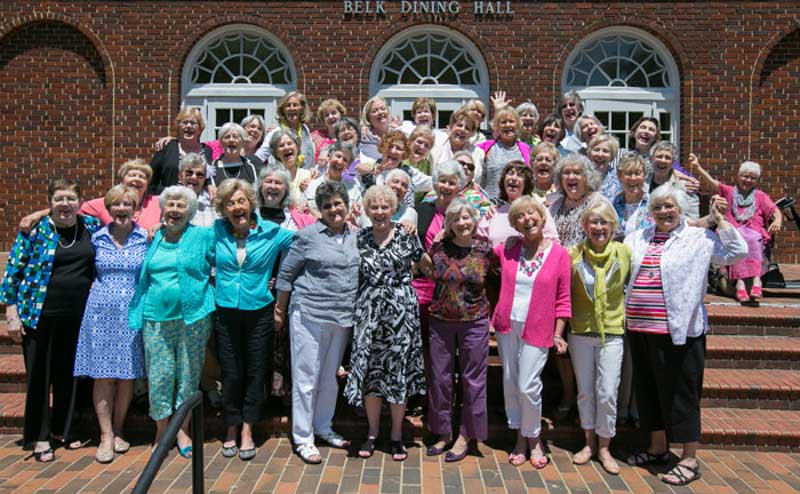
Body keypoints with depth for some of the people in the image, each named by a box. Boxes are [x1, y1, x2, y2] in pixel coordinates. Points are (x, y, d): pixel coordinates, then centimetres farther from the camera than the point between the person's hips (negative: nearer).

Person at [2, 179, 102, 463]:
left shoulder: (91, 226, 4)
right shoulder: (34, 229, -6)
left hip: (76, 316, 3)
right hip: (39, 315, -3)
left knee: (67, 373, 14)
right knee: (38, 374, 6)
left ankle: (61, 429, 31)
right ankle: (39, 437, 20)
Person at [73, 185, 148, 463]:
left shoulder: (146, 239, 1)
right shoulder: (97, 238, 6)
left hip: (132, 313, -1)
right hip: (102, 312, 1)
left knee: (127, 376, 5)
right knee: (103, 375, 0)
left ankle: (118, 432, 20)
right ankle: (106, 436, 9)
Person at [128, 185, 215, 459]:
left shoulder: (203, 236, 1)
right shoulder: (153, 239, 11)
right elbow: (143, 279, 18)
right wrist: (137, 315, 13)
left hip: (194, 316, -2)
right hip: (156, 317, 2)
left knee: (188, 374, 6)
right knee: (159, 375, 3)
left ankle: (183, 430, 21)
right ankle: (161, 431, 21)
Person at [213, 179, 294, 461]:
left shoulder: (271, 233, -6)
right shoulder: (216, 231, -1)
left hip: (259, 313, -1)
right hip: (226, 313, 1)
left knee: (256, 373, 7)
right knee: (231, 374, 8)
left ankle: (247, 431, 22)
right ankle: (231, 429, 25)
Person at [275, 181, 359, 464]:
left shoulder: (354, 237, 9)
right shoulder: (308, 236, -7)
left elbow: (361, 274, 17)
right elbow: (286, 274, -3)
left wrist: (355, 311, 13)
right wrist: (280, 310, -1)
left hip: (342, 318, 5)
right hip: (309, 314, -5)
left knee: (330, 375, 17)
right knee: (306, 376, 2)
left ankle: (323, 427, 33)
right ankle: (303, 438, 13)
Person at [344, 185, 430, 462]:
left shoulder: (406, 237, -1)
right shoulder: (359, 238, 5)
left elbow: (428, 266, 10)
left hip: (401, 311, -2)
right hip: (369, 312, 2)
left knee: (398, 371, 5)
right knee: (370, 370, 6)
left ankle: (397, 435, 20)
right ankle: (372, 432, 23)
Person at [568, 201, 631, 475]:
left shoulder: (624, 253, -5)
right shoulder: (574, 254, -4)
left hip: (612, 332, -1)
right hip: (580, 332, 1)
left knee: (607, 393, 0)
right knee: (585, 391, 12)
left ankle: (604, 447, 19)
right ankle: (589, 442, 29)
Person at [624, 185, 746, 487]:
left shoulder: (698, 238, 0)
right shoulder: (638, 239, 13)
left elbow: (738, 251, -9)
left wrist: (719, 219, -8)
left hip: (678, 331, -5)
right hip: (640, 329, 6)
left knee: (680, 394, 1)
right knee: (648, 390, 15)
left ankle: (690, 460, 13)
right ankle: (658, 448, 31)